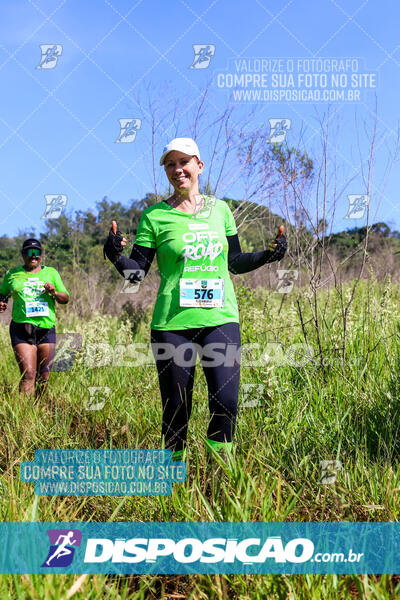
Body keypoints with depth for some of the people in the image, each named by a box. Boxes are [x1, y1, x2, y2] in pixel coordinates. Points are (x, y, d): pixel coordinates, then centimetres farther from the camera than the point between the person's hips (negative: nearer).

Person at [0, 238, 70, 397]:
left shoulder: (51, 272, 13)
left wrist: (54, 293, -10)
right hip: (22, 328, -2)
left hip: (47, 328, 2)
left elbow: (65, 299, 11)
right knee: (28, 374, -16)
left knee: (44, 377, 6)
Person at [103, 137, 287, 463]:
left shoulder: (220, 209, 12)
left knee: (226, 403, -7)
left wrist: (269, 254, 5)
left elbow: (235, 262, 19)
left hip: (221, 320, 2)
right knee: (176, 409, 4)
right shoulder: (155, 216, 4)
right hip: (173, 324, -2)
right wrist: (115, 256, -17)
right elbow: (137, 272, 2)